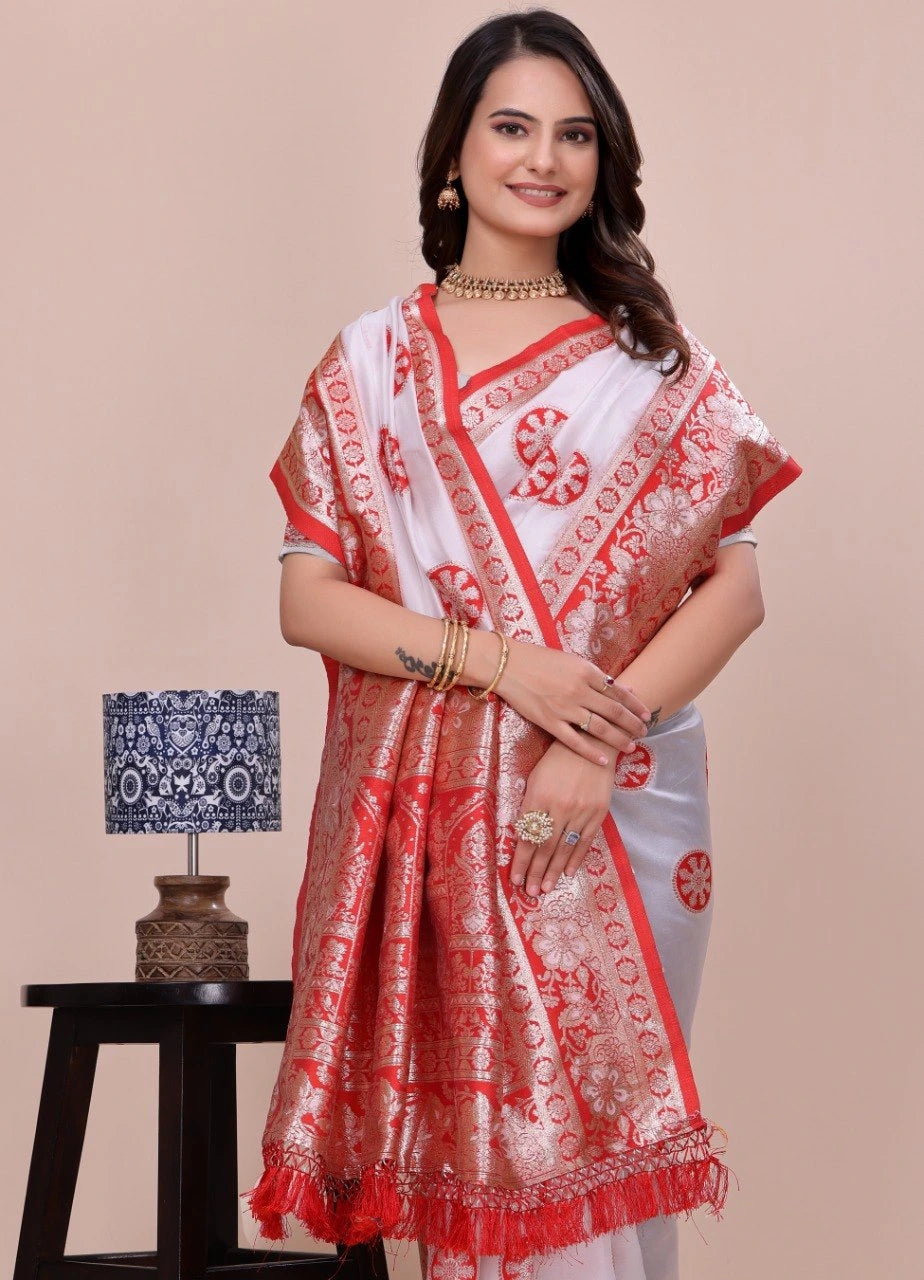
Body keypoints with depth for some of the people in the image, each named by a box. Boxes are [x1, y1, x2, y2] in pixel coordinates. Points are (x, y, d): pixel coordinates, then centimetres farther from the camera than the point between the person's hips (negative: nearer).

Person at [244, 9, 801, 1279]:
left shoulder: (656, 362, 7)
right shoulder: (371, 362, 7)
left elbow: (735, 586, 1)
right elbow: (306, 599, 1)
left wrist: (595, 748, -14)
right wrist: (500, 665, -13)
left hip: (620, 818, 0)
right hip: (427, 812, 0)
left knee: (596, 1151, -2)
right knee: (459, 1143, 1)